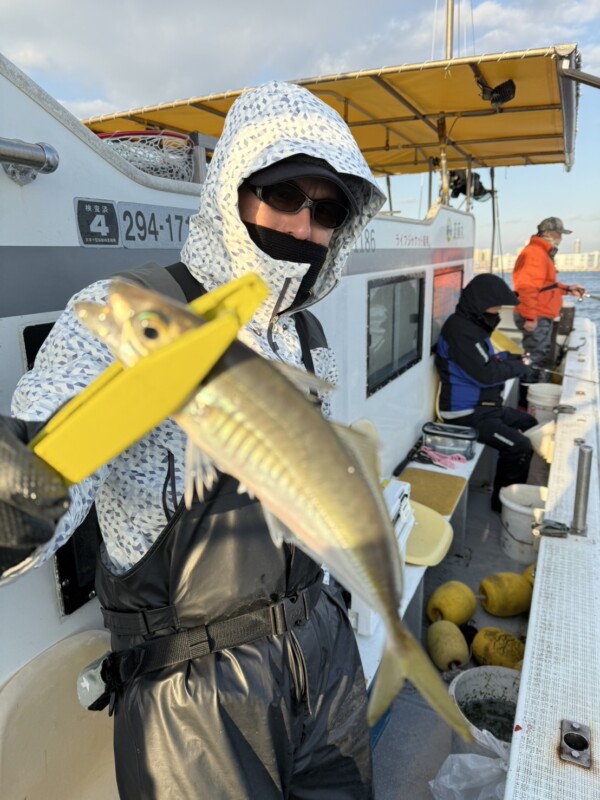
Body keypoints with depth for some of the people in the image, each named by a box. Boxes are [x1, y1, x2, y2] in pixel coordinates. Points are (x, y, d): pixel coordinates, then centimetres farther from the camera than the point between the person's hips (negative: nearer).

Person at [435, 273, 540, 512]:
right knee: (519, 447, -20)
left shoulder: (473, 324, 13)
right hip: (466, 414, -11)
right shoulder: (460, 329, -20)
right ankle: (503, 501, -1)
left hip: (485, 405, 11)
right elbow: (484, 373, -25)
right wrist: (518, 368, -10)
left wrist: (510, 357, 5)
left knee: (531, 425, 18)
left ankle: (516, 490, 27)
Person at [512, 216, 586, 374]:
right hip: (535, 318, -11)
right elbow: (526, 287, -26)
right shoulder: (535, 253, -16)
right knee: (535, 360, -7)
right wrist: (530, 317, -29)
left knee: (542, 358, 19)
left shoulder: (543, 253, 18)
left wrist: (568, 289, 18)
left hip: (542, 317, 11)